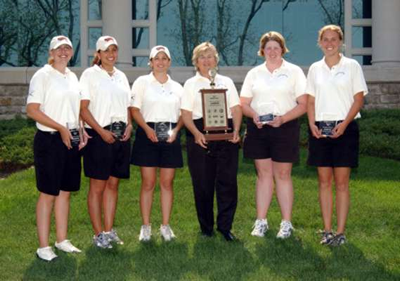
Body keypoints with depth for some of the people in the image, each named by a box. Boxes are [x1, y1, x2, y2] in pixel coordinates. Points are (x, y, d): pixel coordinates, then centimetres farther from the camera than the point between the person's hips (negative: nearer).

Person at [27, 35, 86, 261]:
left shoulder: (72, 77, 13)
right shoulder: (43, 75, -7)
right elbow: (32, 110, -14)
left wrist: (81, 132, 5)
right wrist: (60, 128, -17)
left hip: (71, 141, 6)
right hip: (49, 141, -6)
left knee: (65, 192, 11)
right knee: (48, 194, -2)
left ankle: (62, 240, 21)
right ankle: (43, 246, 5)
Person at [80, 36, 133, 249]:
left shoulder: (121, 76, 15)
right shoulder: (90, 74, -3)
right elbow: (83, 108, -9)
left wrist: (129, 125, 1)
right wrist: (101, 131, -16)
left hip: (121, 136, 6)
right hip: (99, 135, -6)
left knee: (113, 184, 9)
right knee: (97, 186, -1)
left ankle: (109, 230, 17)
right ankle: (98, 233, 6)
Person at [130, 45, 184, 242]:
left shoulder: (177, 87, 13)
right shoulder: (142, 82, 5)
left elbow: (183, 113, 12)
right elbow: (134, 109, -1)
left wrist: (176, 130, -7)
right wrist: (147, 128, -15)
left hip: (170, 136, 2)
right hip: (148, 134, -2)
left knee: (167, 183, 4)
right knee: (148, 183, -1)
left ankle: (165, 225, 12)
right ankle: (145, 226, 7)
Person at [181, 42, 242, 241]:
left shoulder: (226, 82, 18)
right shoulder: (191, 84, 11)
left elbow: (236, 109, 12)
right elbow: (186, 114, 1)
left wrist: (236, 130, -4)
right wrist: (196, 133, -15)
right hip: (200, 136, -1)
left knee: (228, 180, -5)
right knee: (202, 183, 0)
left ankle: (225, 226, 3)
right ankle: (206, 227, 11)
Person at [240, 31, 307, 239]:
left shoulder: (294, 72, 3)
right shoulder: (254, 73, 12)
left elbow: (303, 104, -3)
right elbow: (243, 103, 10)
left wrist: (283, 118, -17)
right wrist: (254, 115, -12)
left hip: (285, 128, -2)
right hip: (258, 128, 3)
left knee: (282, 175, 1)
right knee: (263, 174, 5)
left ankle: (286, 222, 7)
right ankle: (261, 221, 10)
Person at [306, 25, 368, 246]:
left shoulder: (352, 66, 2)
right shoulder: (315, 69, 11)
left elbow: (359, 99, -2)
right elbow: (310, 101, 12)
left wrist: (344, 124, -14)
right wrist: (312, 124, -4)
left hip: (344, 128, -3)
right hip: (320, 129, 3)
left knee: (341, 182, -2)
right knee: (324, 182, 4)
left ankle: (340, 232, 3)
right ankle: (327, 231, 10)